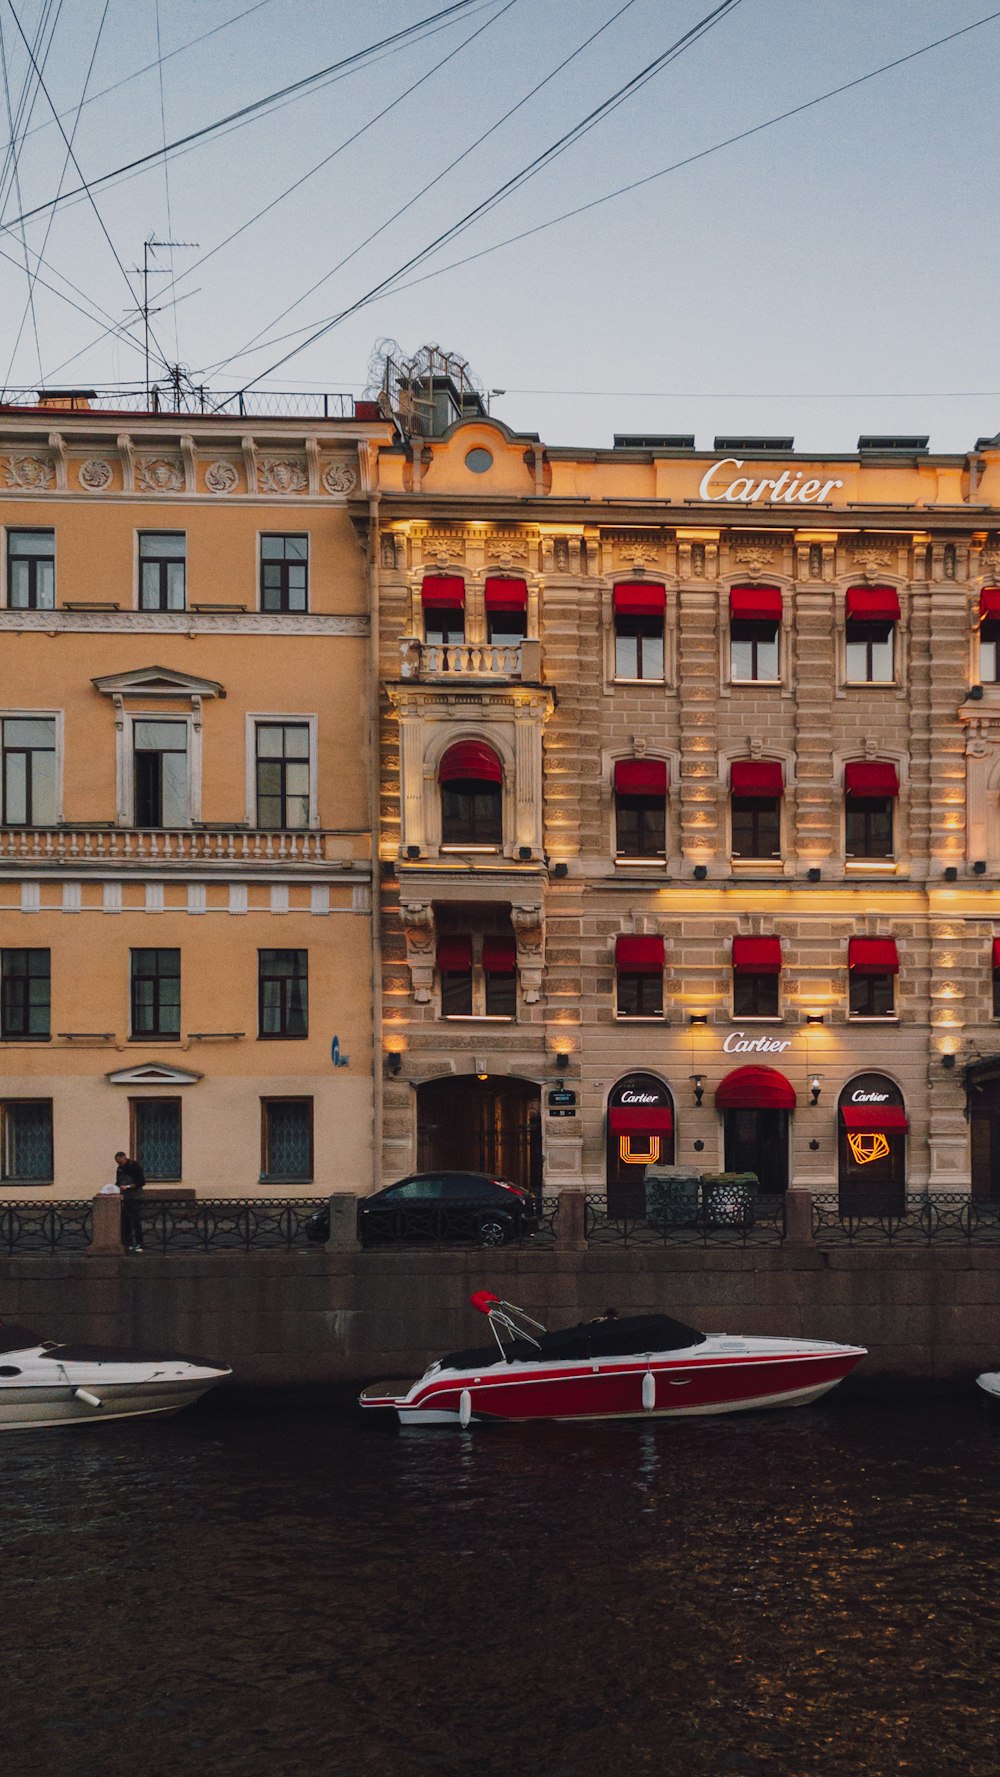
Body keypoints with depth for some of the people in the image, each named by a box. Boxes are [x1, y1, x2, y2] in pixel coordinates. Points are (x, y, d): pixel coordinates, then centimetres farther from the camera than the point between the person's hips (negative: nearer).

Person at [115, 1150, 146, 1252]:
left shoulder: (135, 1166, -8)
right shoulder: (120, 1169, 11)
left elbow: (142, 1182, -11)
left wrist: (128, 1186, -17)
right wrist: (117, 1187, 0)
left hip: (135, 1199, -6)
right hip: (124, 1199, 6)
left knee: (136, 1221, -7)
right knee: (125, 1222, 4)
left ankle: (138, 1245, -6)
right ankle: (128, 1244, 10)